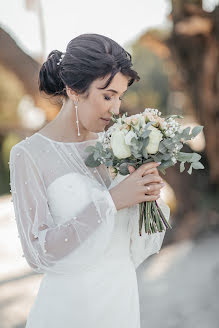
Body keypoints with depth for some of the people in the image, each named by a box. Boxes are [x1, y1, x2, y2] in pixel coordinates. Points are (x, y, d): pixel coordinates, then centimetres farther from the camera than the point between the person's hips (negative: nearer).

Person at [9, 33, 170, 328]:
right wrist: (111, 201, -23)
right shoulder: (29, 155, -14)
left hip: (124, 298, 5)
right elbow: (38, 253, -20)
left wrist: (148, 194, -14)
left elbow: (136, 245, 5)